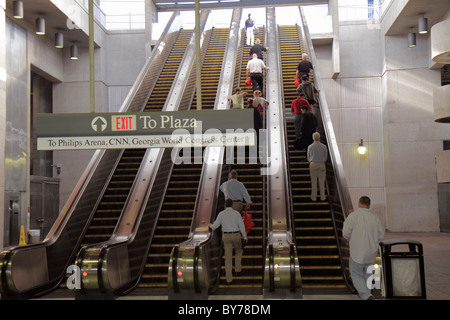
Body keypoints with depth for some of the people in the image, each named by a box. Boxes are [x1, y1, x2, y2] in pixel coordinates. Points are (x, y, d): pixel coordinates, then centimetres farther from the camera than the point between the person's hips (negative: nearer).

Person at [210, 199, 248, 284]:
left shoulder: (221, 214, -2)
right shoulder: (236, 213, -5)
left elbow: (215, 225, 0)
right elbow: (241, 226, -7)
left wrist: (211, 226, 24)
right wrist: (245, 237, 3)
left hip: (226, 236, 1)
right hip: (236, 235, -1)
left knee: (228, 257, 3)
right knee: (238, 252, 27)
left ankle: (229, 278, 2)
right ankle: (237, 269, 23)